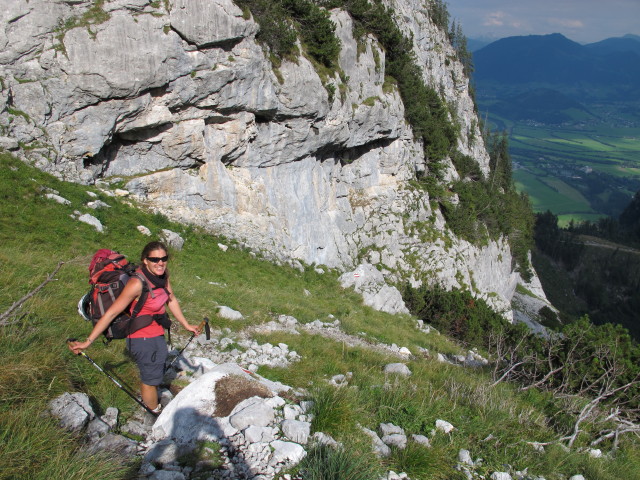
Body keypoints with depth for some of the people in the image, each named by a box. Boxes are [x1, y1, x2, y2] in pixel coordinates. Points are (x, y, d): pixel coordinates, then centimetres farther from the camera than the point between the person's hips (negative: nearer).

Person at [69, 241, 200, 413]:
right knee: (152, 377, 15)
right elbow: (111, 313, -27)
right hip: (142, 339, -7)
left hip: (157, 335, 7)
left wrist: (186, 325, 14)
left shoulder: (162, 274, -9)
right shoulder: (137, 283, -31)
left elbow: (171, 300, 8)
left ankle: (146, 399, 58)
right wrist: (88, 342, -23)